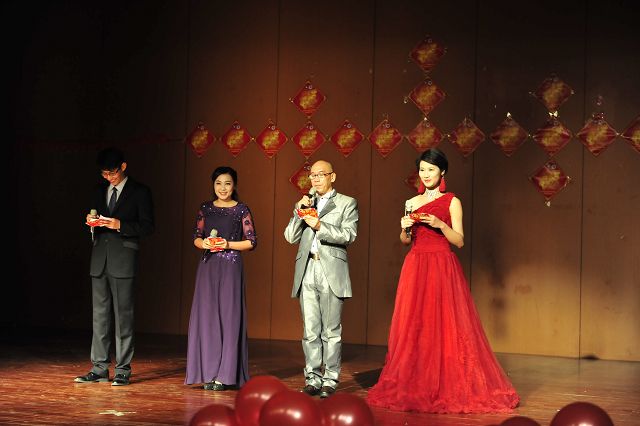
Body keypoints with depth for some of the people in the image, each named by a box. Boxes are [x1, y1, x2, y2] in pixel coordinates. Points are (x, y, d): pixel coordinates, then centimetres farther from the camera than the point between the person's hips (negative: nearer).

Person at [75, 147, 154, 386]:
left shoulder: (139, 192, 0)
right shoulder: (100, 191, 16)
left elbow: (147, 226, -4)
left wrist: (119, 224, -17)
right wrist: (91, 222, -1)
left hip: (123, 260, -5)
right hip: (100, 258, 5)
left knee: (123, 315, -2)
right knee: (100, 315, 6)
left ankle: (123, 370, 3)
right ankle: (99, 369, 10)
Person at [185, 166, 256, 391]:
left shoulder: (241, 210, 1)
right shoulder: (205, 208, 10)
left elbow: (251, 242, 0)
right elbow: (196, 237, 14)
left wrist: (228, 244, -12)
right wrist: (204, 243, -7)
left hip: (230, 267, -3)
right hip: (208, 267, 3)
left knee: (228, 316, -3)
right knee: (207, 315, 2)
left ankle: (225, 375, 0)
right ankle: (209, 372, 8)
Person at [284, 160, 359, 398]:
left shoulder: (347, 203, 8)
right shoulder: (304, 204, 19)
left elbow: (348, 235, -6)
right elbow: (290, 237, 11)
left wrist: (320, 226, -16)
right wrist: (300, 211, -1)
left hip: (332, 273, -4)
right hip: (307, 273, 4)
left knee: (331, 331, -2)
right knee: (310, 331, 4)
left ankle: (330, 380, 3)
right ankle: (313, 378, 9)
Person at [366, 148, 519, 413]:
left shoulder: (452, 202, 2)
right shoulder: (412, 203, 14)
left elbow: (459, 241, -2)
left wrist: (440, 225, -16)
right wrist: (405, 228, -3)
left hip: (442, 268, -4)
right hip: (416, 267, 4)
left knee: (444, 326, -7)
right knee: (413, 326, 1)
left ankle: (448, 387, -1)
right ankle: (413, 385, 7)